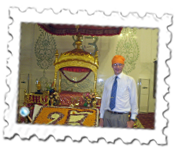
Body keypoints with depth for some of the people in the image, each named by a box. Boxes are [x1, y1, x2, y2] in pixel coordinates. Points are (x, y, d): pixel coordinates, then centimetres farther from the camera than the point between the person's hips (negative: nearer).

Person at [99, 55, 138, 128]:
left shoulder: (130, 80, -4)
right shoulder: (108, 81, 7)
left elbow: (134, 101, -2)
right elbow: (104, 99, 10)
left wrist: (132, 120, -4)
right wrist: (101, 117, 9)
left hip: (121, 117, -3)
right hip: (107, 115, 3)